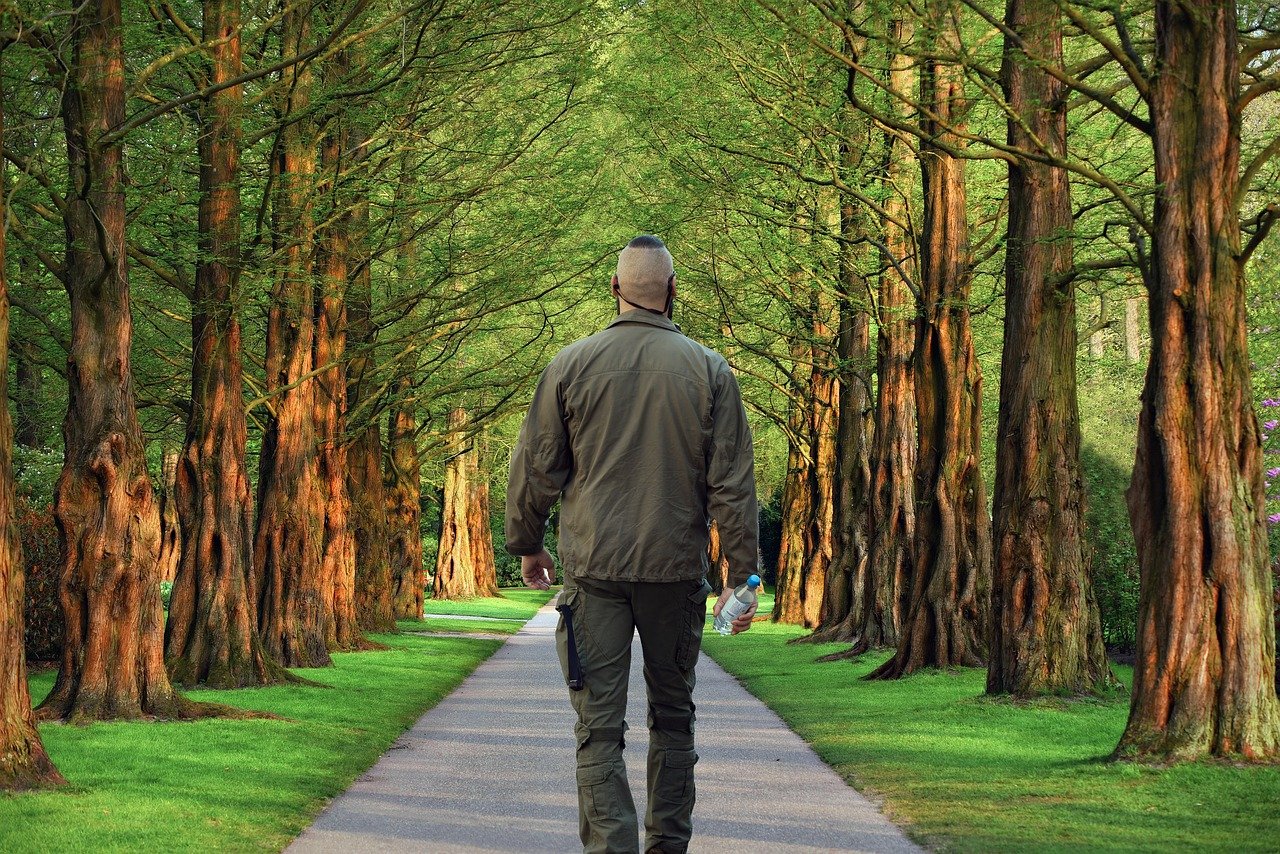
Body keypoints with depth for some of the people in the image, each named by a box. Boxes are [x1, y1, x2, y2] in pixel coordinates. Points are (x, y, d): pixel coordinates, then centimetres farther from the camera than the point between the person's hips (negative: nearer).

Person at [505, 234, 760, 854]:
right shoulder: (709, 371, 0)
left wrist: (527, 545, 19)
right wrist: (741, 574, 3)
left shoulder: (572, 364, 0)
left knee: (599, 727, -2)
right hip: (677, 570, 1)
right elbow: (732, 483, -1)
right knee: (672, 716, 16)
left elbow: (536, 470, 5)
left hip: (593, 569, -1)